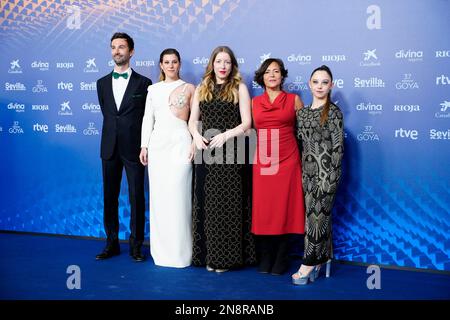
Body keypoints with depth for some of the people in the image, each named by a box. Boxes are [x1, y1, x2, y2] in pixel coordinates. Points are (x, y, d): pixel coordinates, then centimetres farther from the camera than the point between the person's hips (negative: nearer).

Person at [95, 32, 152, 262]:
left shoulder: (144, 83, 1)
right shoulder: (102, 83, 12)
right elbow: (106, 113, 16)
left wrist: (144, 146, 2)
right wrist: (114, 134, 9)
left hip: (133, 148, -3)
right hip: (109, 148, 4)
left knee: (136, 198, 1)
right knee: (109, 197, 8)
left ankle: (136, 245, 10)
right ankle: (112, 244, 18)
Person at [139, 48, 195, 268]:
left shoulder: (189, 88, 6)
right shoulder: (153, 89, 14)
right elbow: (148, 118, 12)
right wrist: (144, 146, 5)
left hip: (180, 143, -3)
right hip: (158, 143, 3)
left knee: (177, 196, -7)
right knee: (158, 196, 4)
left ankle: (179, 252, 2)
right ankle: (161, 251, 14)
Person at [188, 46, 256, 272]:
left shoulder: (239, 88, 4)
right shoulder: (202, 89, 15)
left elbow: (246, 123, -3)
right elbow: (192, 121, 14)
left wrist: (226, 135, -17)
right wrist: (196, 136, -6)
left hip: (230, 153, -3)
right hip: (205, 153, 4)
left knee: (228, 203, -1)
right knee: (206, 203, 4)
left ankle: (227, 257, 7)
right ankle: (208, 255, 13)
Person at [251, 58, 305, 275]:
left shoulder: (294, 99, 6)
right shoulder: (254, 103, 11)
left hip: (287, 160, -2)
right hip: (262, 161, 2)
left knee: (285, 208, 1)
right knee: (263, 209, 3)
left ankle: (281, 259, 12)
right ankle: (265, 259, 16)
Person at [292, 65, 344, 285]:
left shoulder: (333, 112, -5)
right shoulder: (302, 112, 11)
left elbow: (338, 147, -10)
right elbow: (299, 142, 13)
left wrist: (330, 178, -15)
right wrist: (302, 171, 7)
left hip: (325, 172, -5)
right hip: (307, 172, 6)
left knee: (317, 216, -2)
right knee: (314, 215, 10)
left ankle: (309, 263, 5)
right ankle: (321, 259, 21)